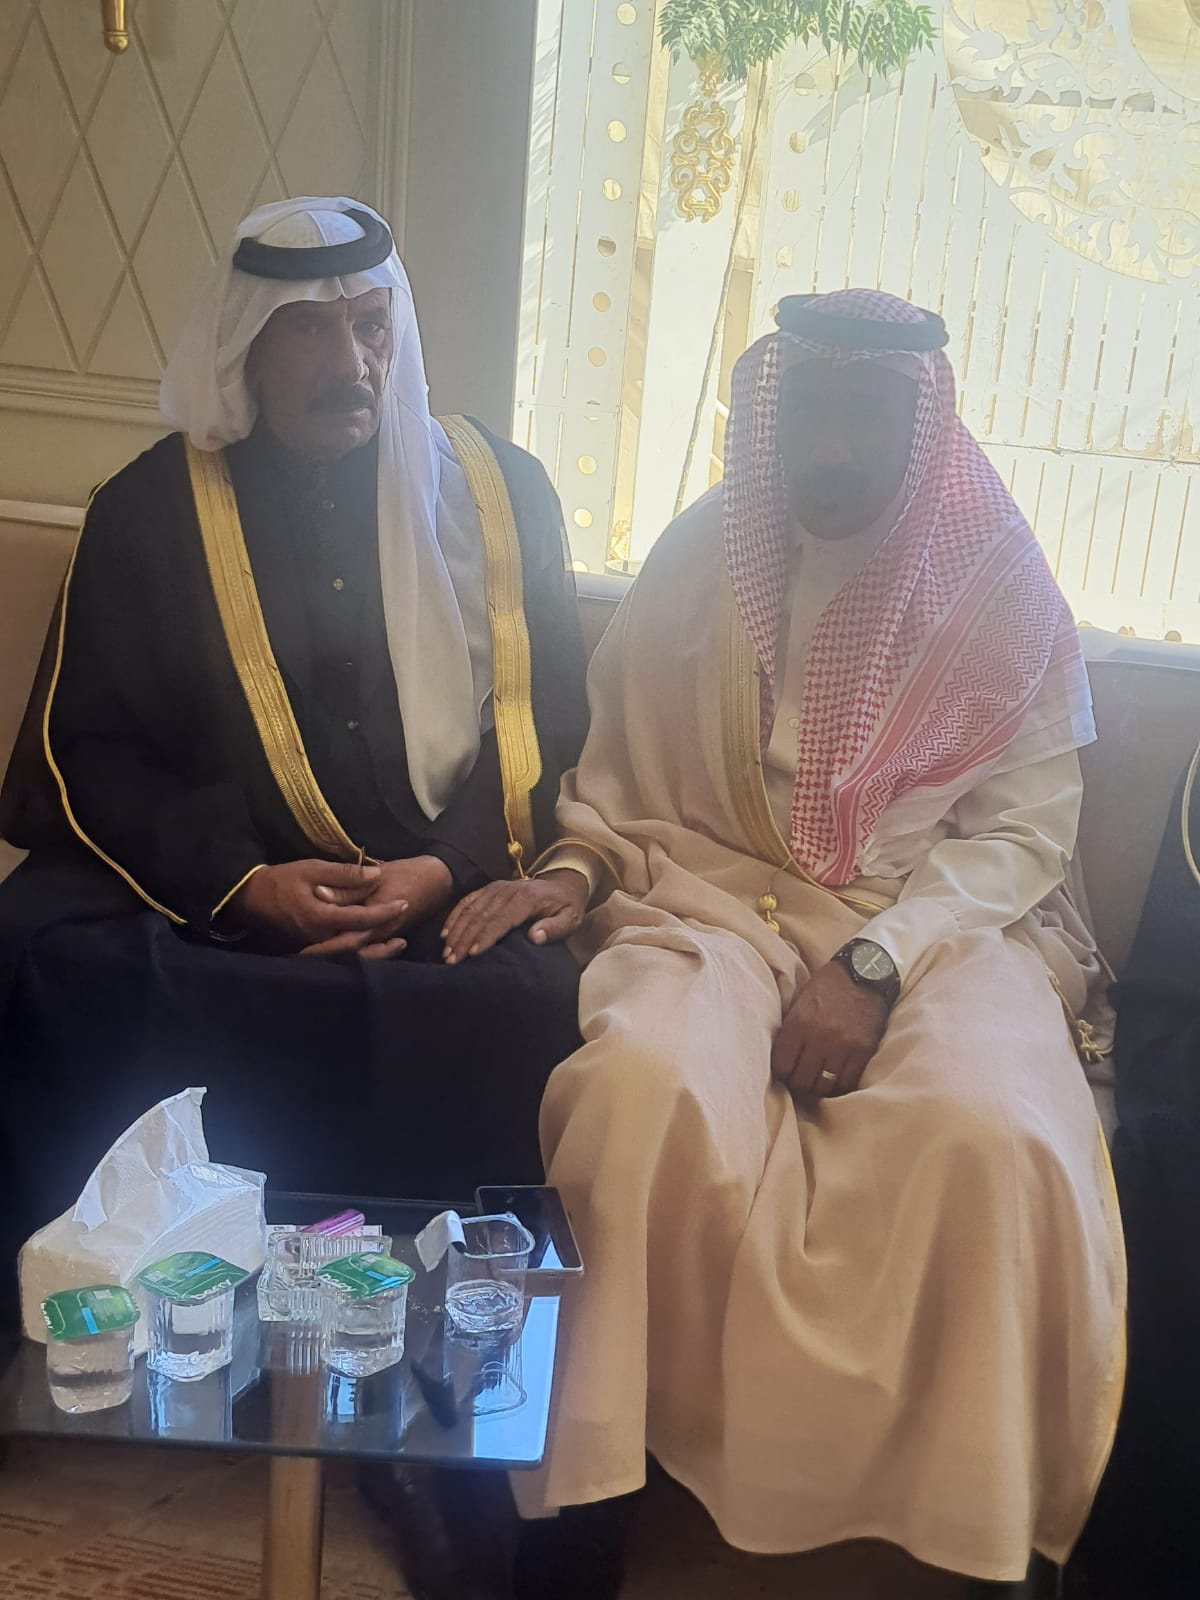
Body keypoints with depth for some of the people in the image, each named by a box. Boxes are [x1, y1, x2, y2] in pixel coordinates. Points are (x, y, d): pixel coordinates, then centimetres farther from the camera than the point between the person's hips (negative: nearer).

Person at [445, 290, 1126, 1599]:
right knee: (641, 1090, -34)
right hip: (718, 901, 1)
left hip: (942, 920, 0)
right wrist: (577, 876, -8)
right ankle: (581, 1493, -17)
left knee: (991, 1142, -33)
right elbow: (623, 786, 13)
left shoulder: (1002, 588, 2)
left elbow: (1022, 824, -3)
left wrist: (877, 962, -17)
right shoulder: (696, 563, 6)